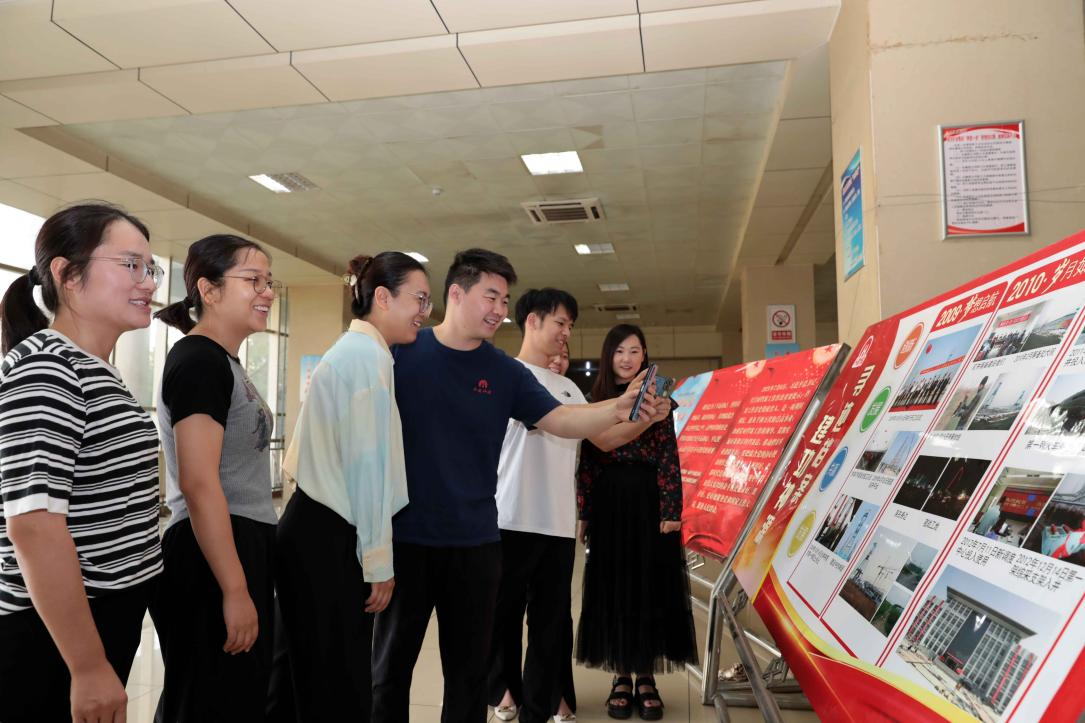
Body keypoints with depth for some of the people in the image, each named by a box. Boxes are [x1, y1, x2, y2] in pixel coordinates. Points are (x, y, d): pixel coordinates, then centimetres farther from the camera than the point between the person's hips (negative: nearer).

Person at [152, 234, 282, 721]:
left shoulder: (223, 361, 14)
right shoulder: (199, 359, -16)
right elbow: (199, 484, -24)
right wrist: (235, 589, -23)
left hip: (239, 547, 10)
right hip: (213, 557, -10)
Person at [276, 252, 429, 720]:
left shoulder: (352, 350, 17)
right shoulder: (369, 354, -14)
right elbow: (368, 465, -18)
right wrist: (379, 561, -12)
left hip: (321, 529, 10)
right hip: (329, 537, -10)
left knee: (324, 678, 17)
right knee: (339, 685, 1)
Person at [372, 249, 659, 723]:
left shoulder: (506, 373, 2)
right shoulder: (401, 351, -5)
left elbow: (561, 420, -6)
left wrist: (617, 408, -24)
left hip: (475, 542, 2)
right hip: (404, 536, -2)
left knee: (469, 669, 15)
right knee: (391, 664, 12)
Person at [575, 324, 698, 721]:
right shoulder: (596, 401, 6)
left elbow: (669, 458, -3)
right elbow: (587, 460, 4)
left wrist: (671, 510, -11)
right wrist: (583, 512, 0)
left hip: (648, 501, -1)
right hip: (608, 502, 2)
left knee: (650, 585, 4)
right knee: (612, 586, 6)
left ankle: (646, 678, 17)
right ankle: (621, 677, 19)